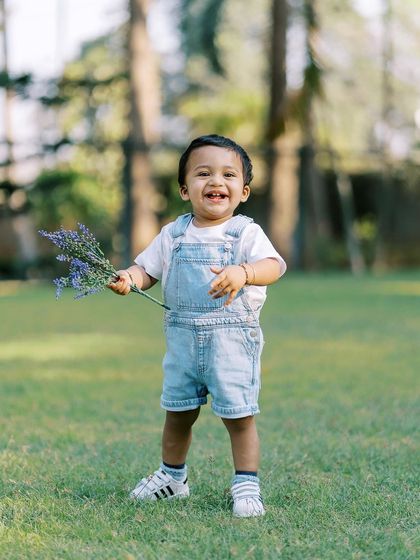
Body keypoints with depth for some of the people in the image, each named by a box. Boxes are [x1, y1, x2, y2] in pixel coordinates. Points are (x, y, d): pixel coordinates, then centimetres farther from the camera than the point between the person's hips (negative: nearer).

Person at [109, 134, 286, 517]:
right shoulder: (173, 235, 6)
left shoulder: (246, 233, -7)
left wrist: (243, 273, -43)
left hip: (232, 340, -4)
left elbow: (274, 265, -22)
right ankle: (172, 476, 35)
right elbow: (148, 268, 9)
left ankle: (246, 486, 8)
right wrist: (128, 278, -14)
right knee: (178, 413, 17)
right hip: (183, 338, 4)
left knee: (239, 416, -3)